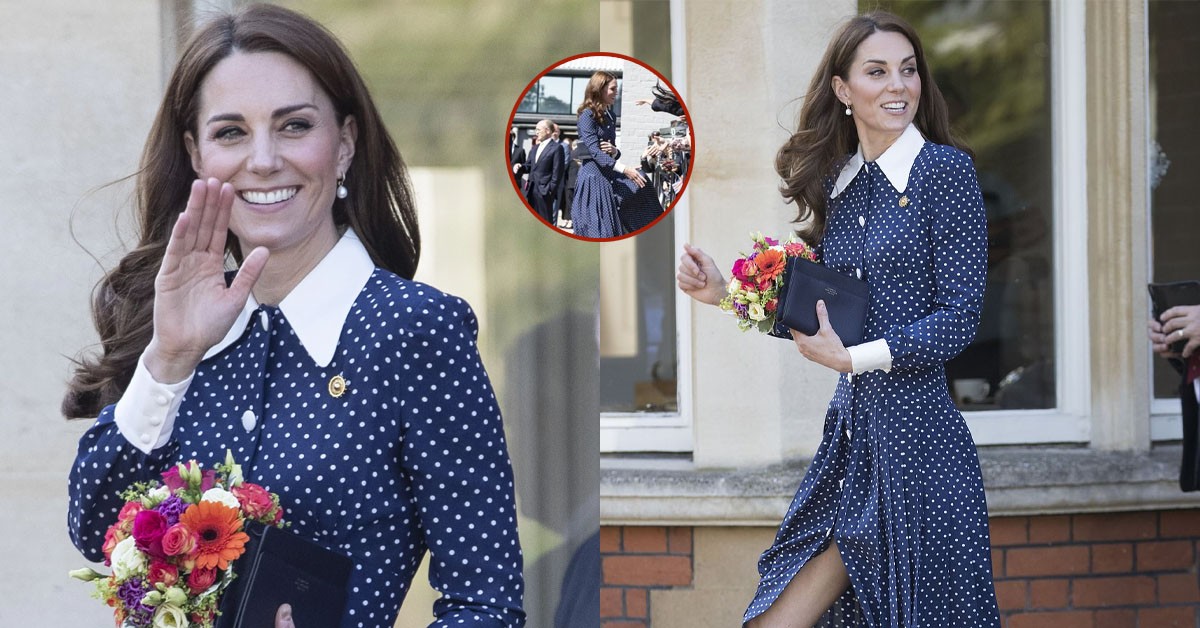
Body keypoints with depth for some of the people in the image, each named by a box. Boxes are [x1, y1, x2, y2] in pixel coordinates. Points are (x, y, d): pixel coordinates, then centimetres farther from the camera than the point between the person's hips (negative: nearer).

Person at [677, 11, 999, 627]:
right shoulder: (836, 183, 11)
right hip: (849, 428, 6)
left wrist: (852, 358, -14)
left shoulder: (945, 169, -7)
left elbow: (958, 317, -11)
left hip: (916, 431, -6)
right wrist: (727, 294, 3)